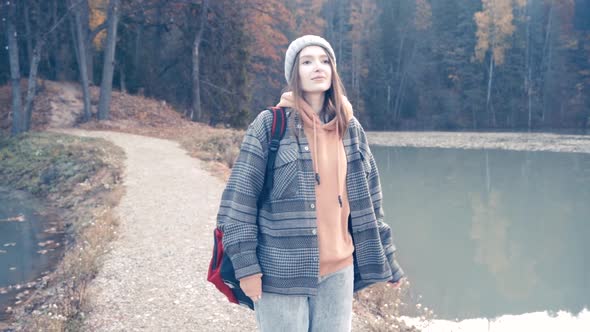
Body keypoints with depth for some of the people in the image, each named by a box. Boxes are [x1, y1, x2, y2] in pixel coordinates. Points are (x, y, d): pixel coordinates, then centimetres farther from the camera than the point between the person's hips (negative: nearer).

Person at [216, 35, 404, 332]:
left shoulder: (349, 128, 7)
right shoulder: (270, 125, -6)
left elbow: (367, 196, 13)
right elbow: (239, 196, -7)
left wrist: (385, 257, 14)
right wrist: (246, 265, -11)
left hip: (338, 269, 4)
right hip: (282, 272, -4)